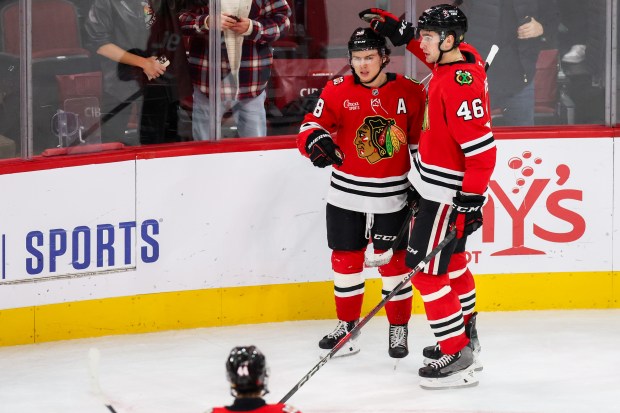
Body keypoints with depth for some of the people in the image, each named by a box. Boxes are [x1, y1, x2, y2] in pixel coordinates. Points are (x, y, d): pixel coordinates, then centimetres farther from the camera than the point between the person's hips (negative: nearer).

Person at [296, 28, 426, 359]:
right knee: (346, 260, 9)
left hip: (392, 197, -2)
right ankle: (347, 325, 24)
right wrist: (316, 140, -31)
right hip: (347, 194, 2)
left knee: (394, 263, 4)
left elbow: (422, 142, 1)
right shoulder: (338, 91, -5)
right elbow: (312, 124, -7)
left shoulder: (410, 93, -6)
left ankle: (399, 328, 17)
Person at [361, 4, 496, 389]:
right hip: (439, 183, 10)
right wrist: (401, 31, 10)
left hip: (448, 193, -10)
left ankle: (457, 357, -5)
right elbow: (432, 52, 24)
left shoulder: (459, 85, -29)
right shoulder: (462, 53, -2)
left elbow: (482, 148, -30)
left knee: (427, 268, -8)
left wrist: (470, 201, -26)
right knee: (451, 259, 24)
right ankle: (466, 334, 40)